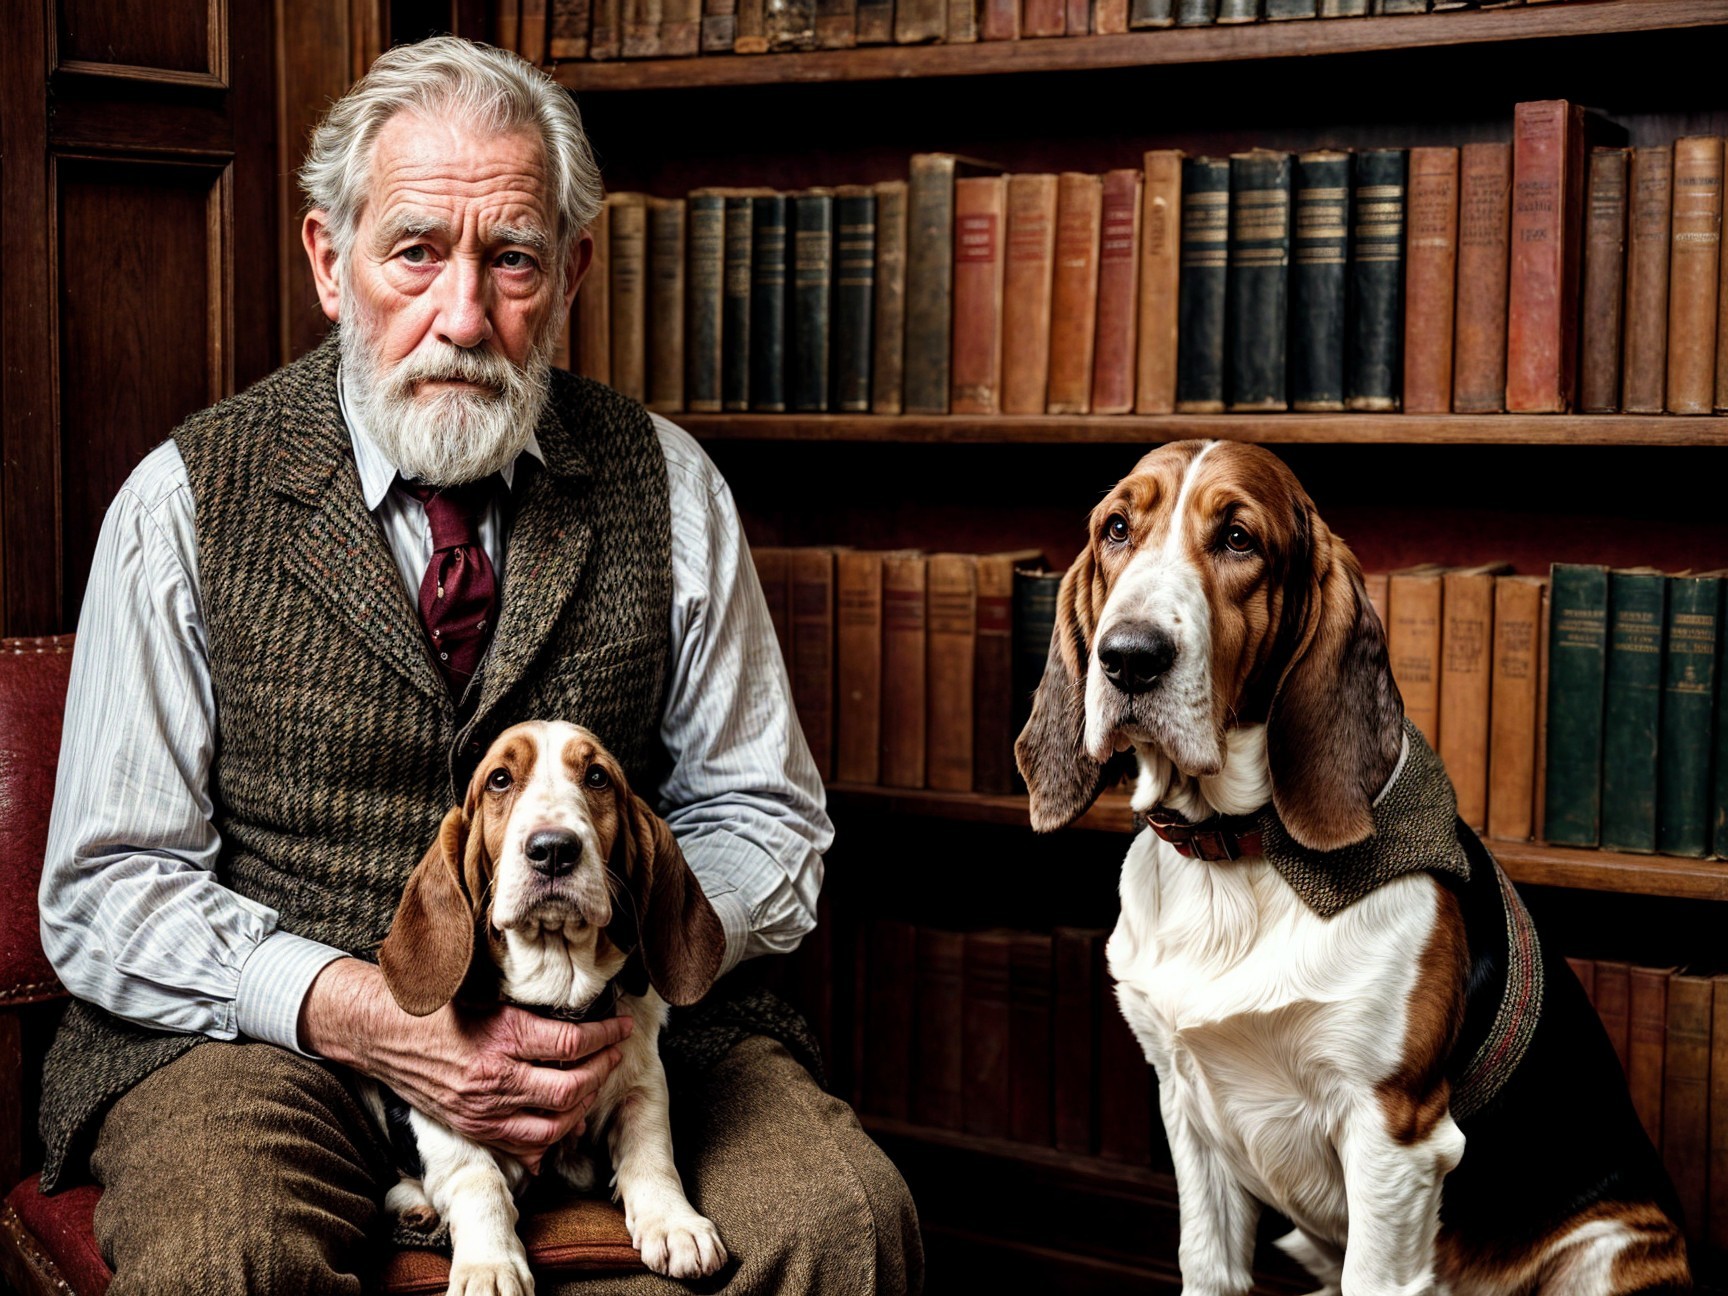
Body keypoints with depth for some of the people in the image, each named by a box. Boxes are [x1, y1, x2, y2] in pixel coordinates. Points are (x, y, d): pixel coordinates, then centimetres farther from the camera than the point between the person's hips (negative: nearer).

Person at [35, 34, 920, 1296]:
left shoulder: (665, 486, 3)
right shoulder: (186, 503, -2)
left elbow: (762, 818, 9)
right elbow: (108, 886, -3)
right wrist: (363, 1013, -20)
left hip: (613, 1032, 2)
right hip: (271, 1039, -1)